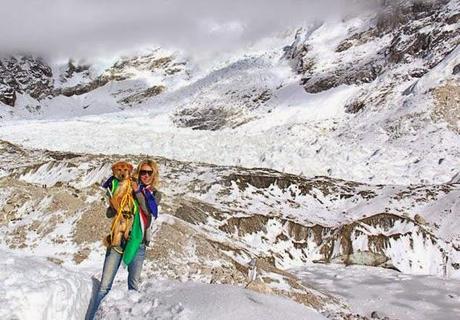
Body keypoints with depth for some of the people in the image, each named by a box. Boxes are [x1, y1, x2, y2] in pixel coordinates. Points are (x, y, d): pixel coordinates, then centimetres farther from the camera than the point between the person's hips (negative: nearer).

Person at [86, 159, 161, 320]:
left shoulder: (155, 194, 10)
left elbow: (149, 210, -11)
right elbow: (109, 213, 1)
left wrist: (137, 192, -18)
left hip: (138, 242, 1)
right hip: (118, 238, -1)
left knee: (134, 284, 6)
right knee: (105, 285, -5)